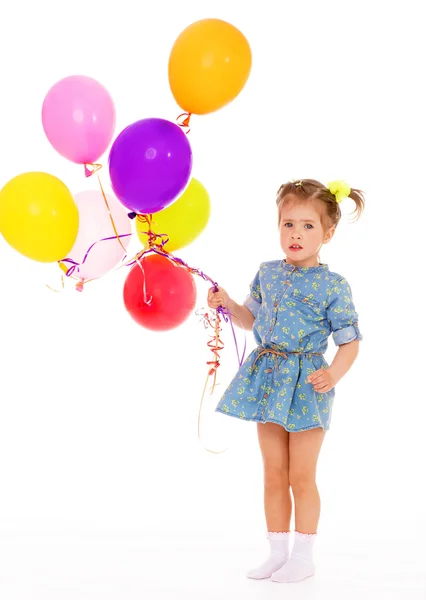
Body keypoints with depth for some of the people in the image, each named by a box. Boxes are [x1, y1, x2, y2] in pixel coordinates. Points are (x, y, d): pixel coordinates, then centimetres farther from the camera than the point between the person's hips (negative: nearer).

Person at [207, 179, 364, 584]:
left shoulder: (333, 287, -11)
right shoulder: (267, 273, 5)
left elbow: (350, 343, -9)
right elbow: (252, 319, 20)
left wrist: (333, 374, -26)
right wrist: (229, 305, 3)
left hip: (306, 385, -5)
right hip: (268, 380, 5)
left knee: (301, 477, 3)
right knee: (274, 475, 12)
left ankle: (303, 557, 18)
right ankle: (277, 553, 24)